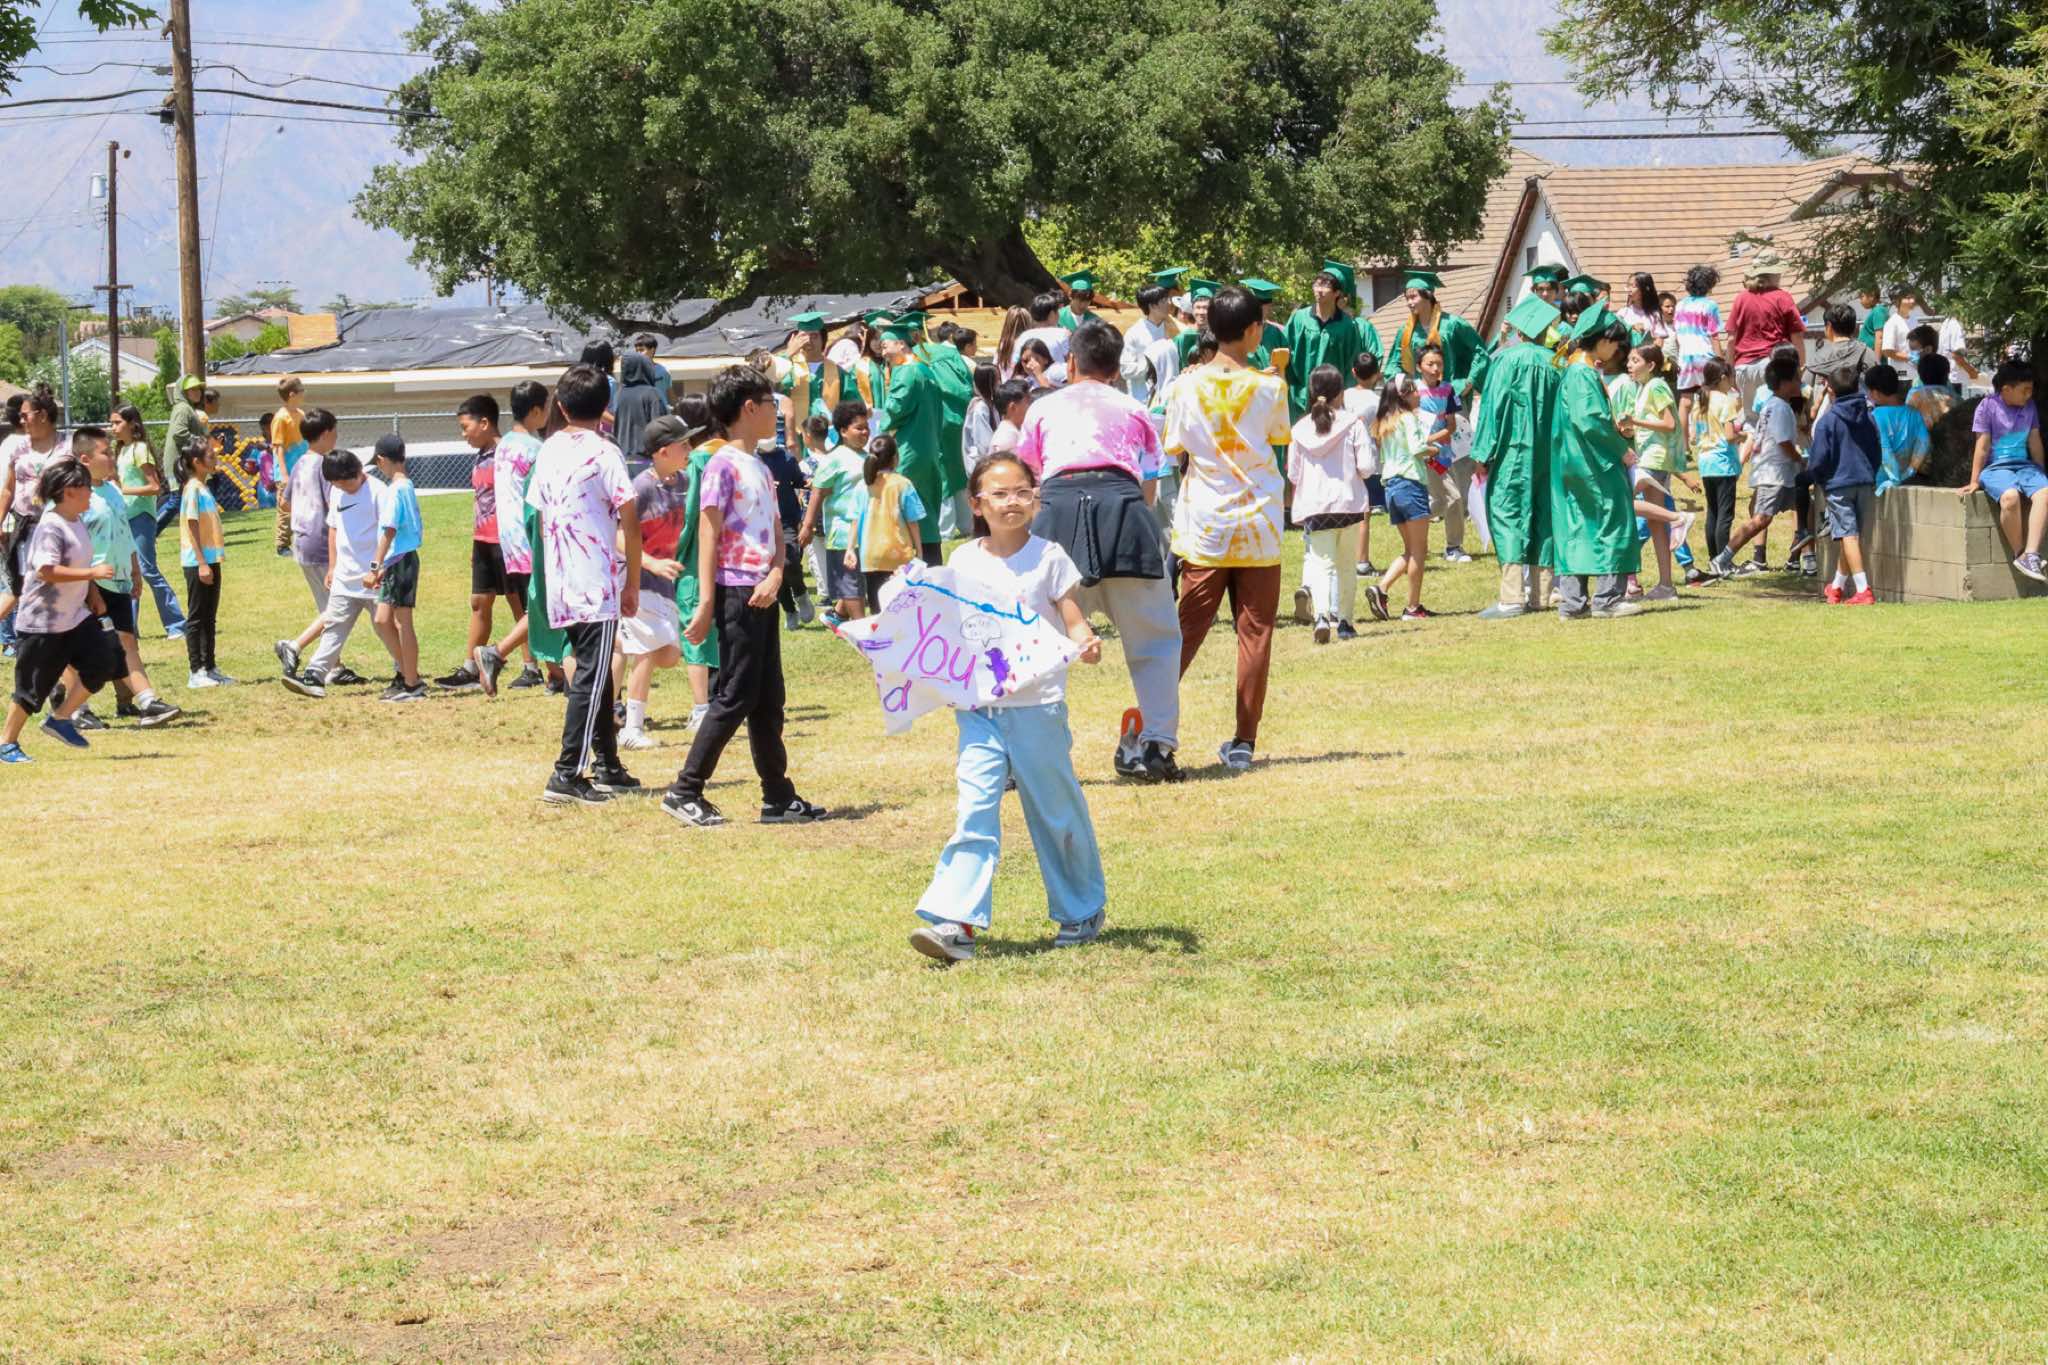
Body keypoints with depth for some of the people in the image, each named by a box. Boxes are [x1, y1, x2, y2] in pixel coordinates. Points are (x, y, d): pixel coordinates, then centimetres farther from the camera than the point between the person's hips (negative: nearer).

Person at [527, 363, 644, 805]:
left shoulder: (548, 451, 9)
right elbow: (629, 523, -11)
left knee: (594, 673, 17)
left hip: (561, 586, 7)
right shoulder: (604, 453, -9)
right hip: (598, 586, -7)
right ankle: (567, 775, -13)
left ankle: (607, 767, 23)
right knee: (591, 677, -6)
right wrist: (633, 584, -3)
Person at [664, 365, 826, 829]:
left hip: (762, 594, 8)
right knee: (735, 696, -8)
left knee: (768, 700, 10)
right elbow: (707, 534, -13)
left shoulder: (760, 468, 16)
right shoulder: (724, 465, -10)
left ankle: (778, 797, 15)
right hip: (735, 593, -8)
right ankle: (685, 791, -3)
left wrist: (775, 575, -8)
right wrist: (707, 603, -18)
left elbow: (776, 531, 13)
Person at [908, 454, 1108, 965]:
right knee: (974, 812, -10)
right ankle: (954, 922, -17)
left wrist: (1086, 643, -23)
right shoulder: (963, 563, 7)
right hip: (978, 709, 2)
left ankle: (1083, 911, 27)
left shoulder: (1048, 558, 0)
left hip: (1038, 707, -2)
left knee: (1057, 815, 9)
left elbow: (1074, 622, -2)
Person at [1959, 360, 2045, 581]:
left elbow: (2034, 442, 17)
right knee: (2010, 496, -38)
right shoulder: (1988, 407, -4)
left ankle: (2031, 555, -35)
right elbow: (1982, 446, -4)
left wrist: (2040, 474, 21)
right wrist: (1974, 482, -5)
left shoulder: (2030, 407, 12)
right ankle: (2019, 554, -19)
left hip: (2024, 465, 5)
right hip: (1995, 467, -5)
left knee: (2043, 493, -30)